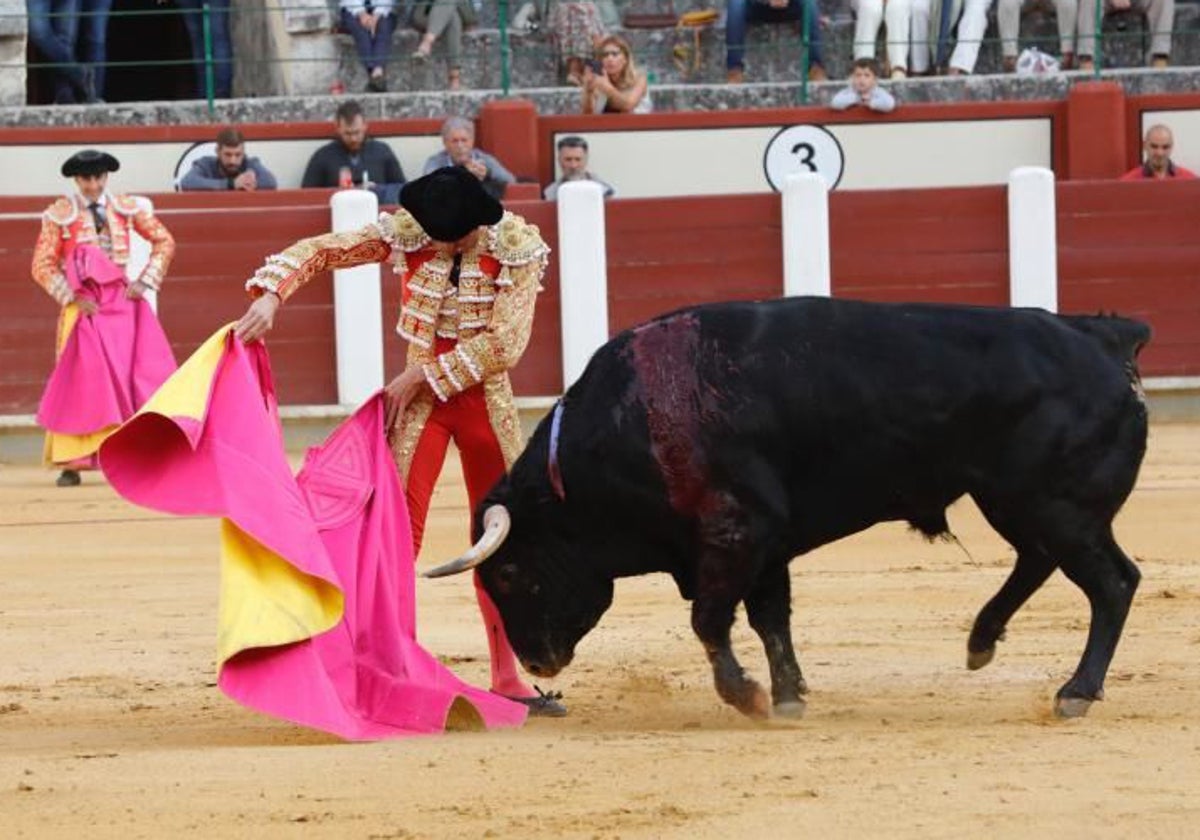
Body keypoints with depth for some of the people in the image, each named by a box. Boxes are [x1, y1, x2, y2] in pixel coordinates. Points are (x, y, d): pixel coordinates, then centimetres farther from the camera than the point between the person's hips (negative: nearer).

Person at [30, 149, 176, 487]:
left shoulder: (124, 208, 6)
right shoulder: (60, 215, -1)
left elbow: (164, 241, 13)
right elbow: (43, 266, -1)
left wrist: (144, 281, 3)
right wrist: (72, 297, -10)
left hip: (122, 301, 2)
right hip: (83, 305, -2)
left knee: (140, 377, -1)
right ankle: (71, 462, -2)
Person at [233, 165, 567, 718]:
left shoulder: (518, 248, -14)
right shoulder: (407, 234, -10)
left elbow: (503, 344, -17)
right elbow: (320, 251, -5)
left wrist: (421, 375, -16)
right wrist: (271, 297, -21)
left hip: (484, 398, 0)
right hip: (419, 399, 0)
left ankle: (507, 680, 19)